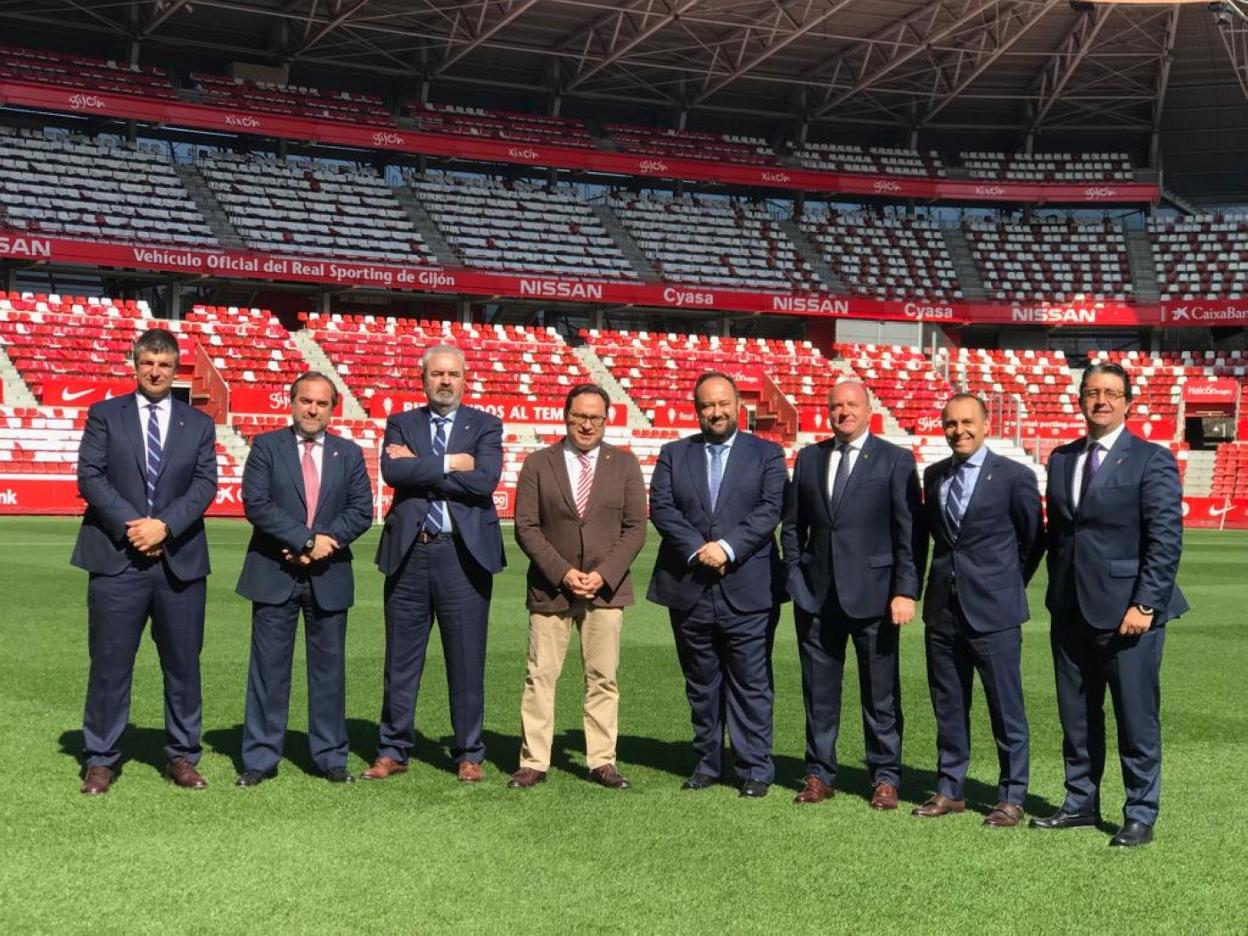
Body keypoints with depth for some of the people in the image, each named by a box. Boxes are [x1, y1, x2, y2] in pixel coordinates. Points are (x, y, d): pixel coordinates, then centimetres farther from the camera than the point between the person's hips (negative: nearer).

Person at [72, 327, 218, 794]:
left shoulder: (199, 424, 11)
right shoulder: (105, 415, 7)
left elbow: (205, 484, 1)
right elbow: (90, 476, -3)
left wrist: (165, 525, -13)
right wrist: (129, 525, -13)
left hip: (180, 559, 2)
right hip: (116, 558, -2)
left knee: (183, 664, 7)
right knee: (109, 663, 2)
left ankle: (182, 756, 18)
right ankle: (101, 760, 12)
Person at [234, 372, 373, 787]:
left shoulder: (349, 454, 9)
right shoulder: (266, 447, 2)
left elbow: (361, 511, 2)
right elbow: (256, 503, -10)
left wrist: (327, 542, -14)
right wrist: (307, 540, -16)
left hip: (329, 576, 2)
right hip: (274, 574, -2)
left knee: (329, 668, 8)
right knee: (269, 669, 2)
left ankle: (331, 757, 16)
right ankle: (260, 759, 10)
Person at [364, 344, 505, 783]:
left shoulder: (485, 426, 6)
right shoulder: (400, 424, 10)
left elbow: (485, 481, -12)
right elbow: (392, 471, -9)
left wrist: (418, 466, -9)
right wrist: (449, 464, -12)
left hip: (464, 553, -1)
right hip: (409, 552, 1)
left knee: (466, 661, 4)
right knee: (401, 660, 8)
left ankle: (468, 755, 15)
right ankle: (393, 751, 18)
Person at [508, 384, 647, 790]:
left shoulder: (624, 464, 6)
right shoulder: (538, 464, 3)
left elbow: (635, 528, 3)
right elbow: (526, 527, -2)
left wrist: (604, 574, -9)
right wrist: (562, 573, -12)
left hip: (606, 587, 1)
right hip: (551, 587, -1)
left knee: (603, 678, 4)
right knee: (540, 676, 0)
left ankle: (602, 761, 11)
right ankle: (533, 762, 6)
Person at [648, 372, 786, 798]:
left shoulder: (766, 454, 6)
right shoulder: (674, 454, 11)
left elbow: (770, 510, -6)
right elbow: (661, 508, -1)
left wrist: (728, 547, -17)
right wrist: (698, 550, -14)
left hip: (747, 590, -2)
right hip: (689, 588, 2)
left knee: (750, 684, 0)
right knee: (701, 684, 11)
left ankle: (754, 769, 8)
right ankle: (706, 763, 21)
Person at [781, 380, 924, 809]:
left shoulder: (895, 461, 0)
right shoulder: (808, 458, 11)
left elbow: (910, 532, -4)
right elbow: (793, 526, 15)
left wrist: (906, 590, -11)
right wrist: (795, 578, 6)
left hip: (872, 593, -3)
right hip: (816, 595, 3)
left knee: (880, 693, 4)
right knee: (818, 692, 9)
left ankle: (885, 777, 14)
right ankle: (819, 773, 20)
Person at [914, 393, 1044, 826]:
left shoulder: (1014, 476, -6)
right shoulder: (934, 475, 9)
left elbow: (1033, 539, 3)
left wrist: (1008, 586, 7)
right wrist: (949, 574, 14)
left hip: (992, 611, -5)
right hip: (943, 609, 5)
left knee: (1006, 709, 1)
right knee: (948, 707, 12)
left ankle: (1012, 796, 11)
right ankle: (950, 790, 22)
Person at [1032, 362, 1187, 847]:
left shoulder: (1152, 460, -6)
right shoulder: (1062, 460, 12)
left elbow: (1166, 540, -11)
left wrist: (1144, 605, -16)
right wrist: (1057, 594, 10)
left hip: (1128, 612, -5)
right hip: (1071, 612, 6)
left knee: (1137, 720, 2)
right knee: (1076, 718, 14)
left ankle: (1140, 816, 14)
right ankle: (1081, 803, 27)